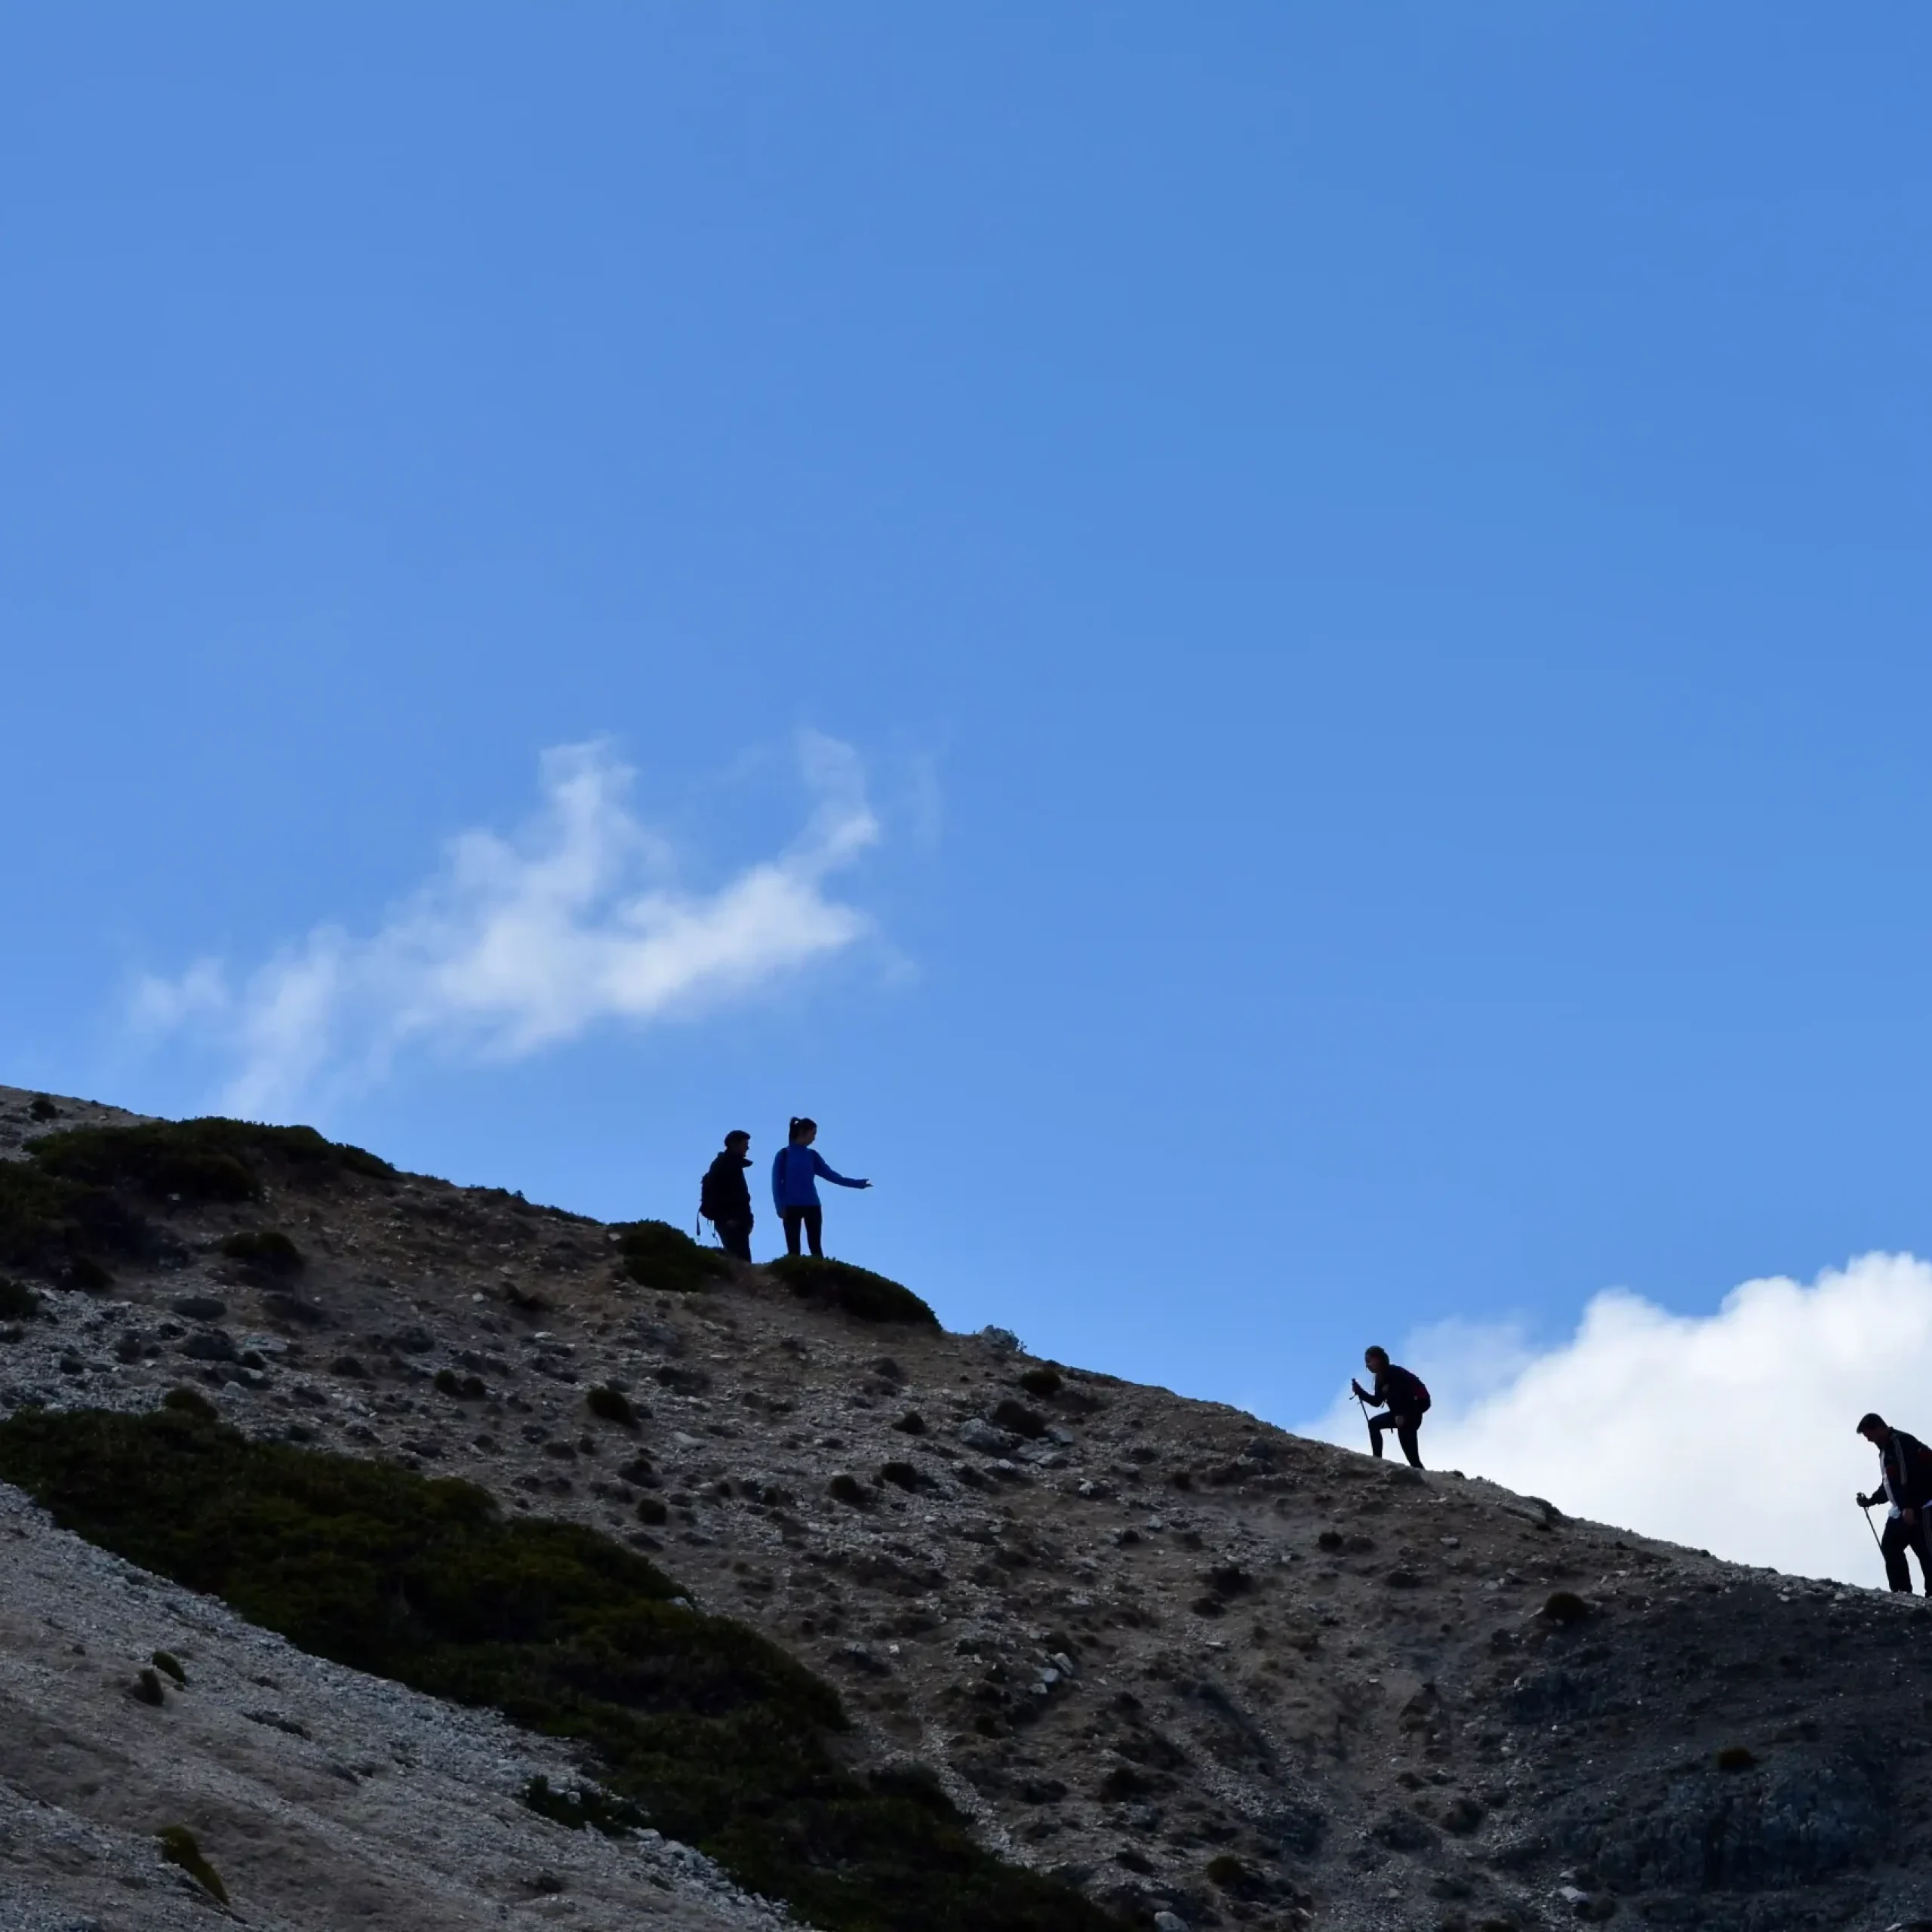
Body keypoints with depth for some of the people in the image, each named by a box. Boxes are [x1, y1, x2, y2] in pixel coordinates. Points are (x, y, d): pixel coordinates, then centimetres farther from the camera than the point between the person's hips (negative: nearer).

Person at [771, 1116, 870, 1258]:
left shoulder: (812, 1156, 10)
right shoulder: (784, 1155, 0)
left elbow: (830, 1175, 8)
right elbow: (776, 1183, -2)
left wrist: (856, 1183, 3)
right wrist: (780, 1207, -12)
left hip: (812, 1206, 3)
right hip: (791, 1207, -3)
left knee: (816, 1247, 0)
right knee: (793, 1250, -3)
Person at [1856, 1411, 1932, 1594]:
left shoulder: (1901, 1442, -12)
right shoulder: (1885, 1450, 22)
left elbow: (1909, 1475, -23)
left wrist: (1909, 1507, -28)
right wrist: (1870, 1501, 18)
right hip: (1901, 1510, 11)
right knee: (1889, 1546, 9)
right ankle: (1902, 1593, 6)